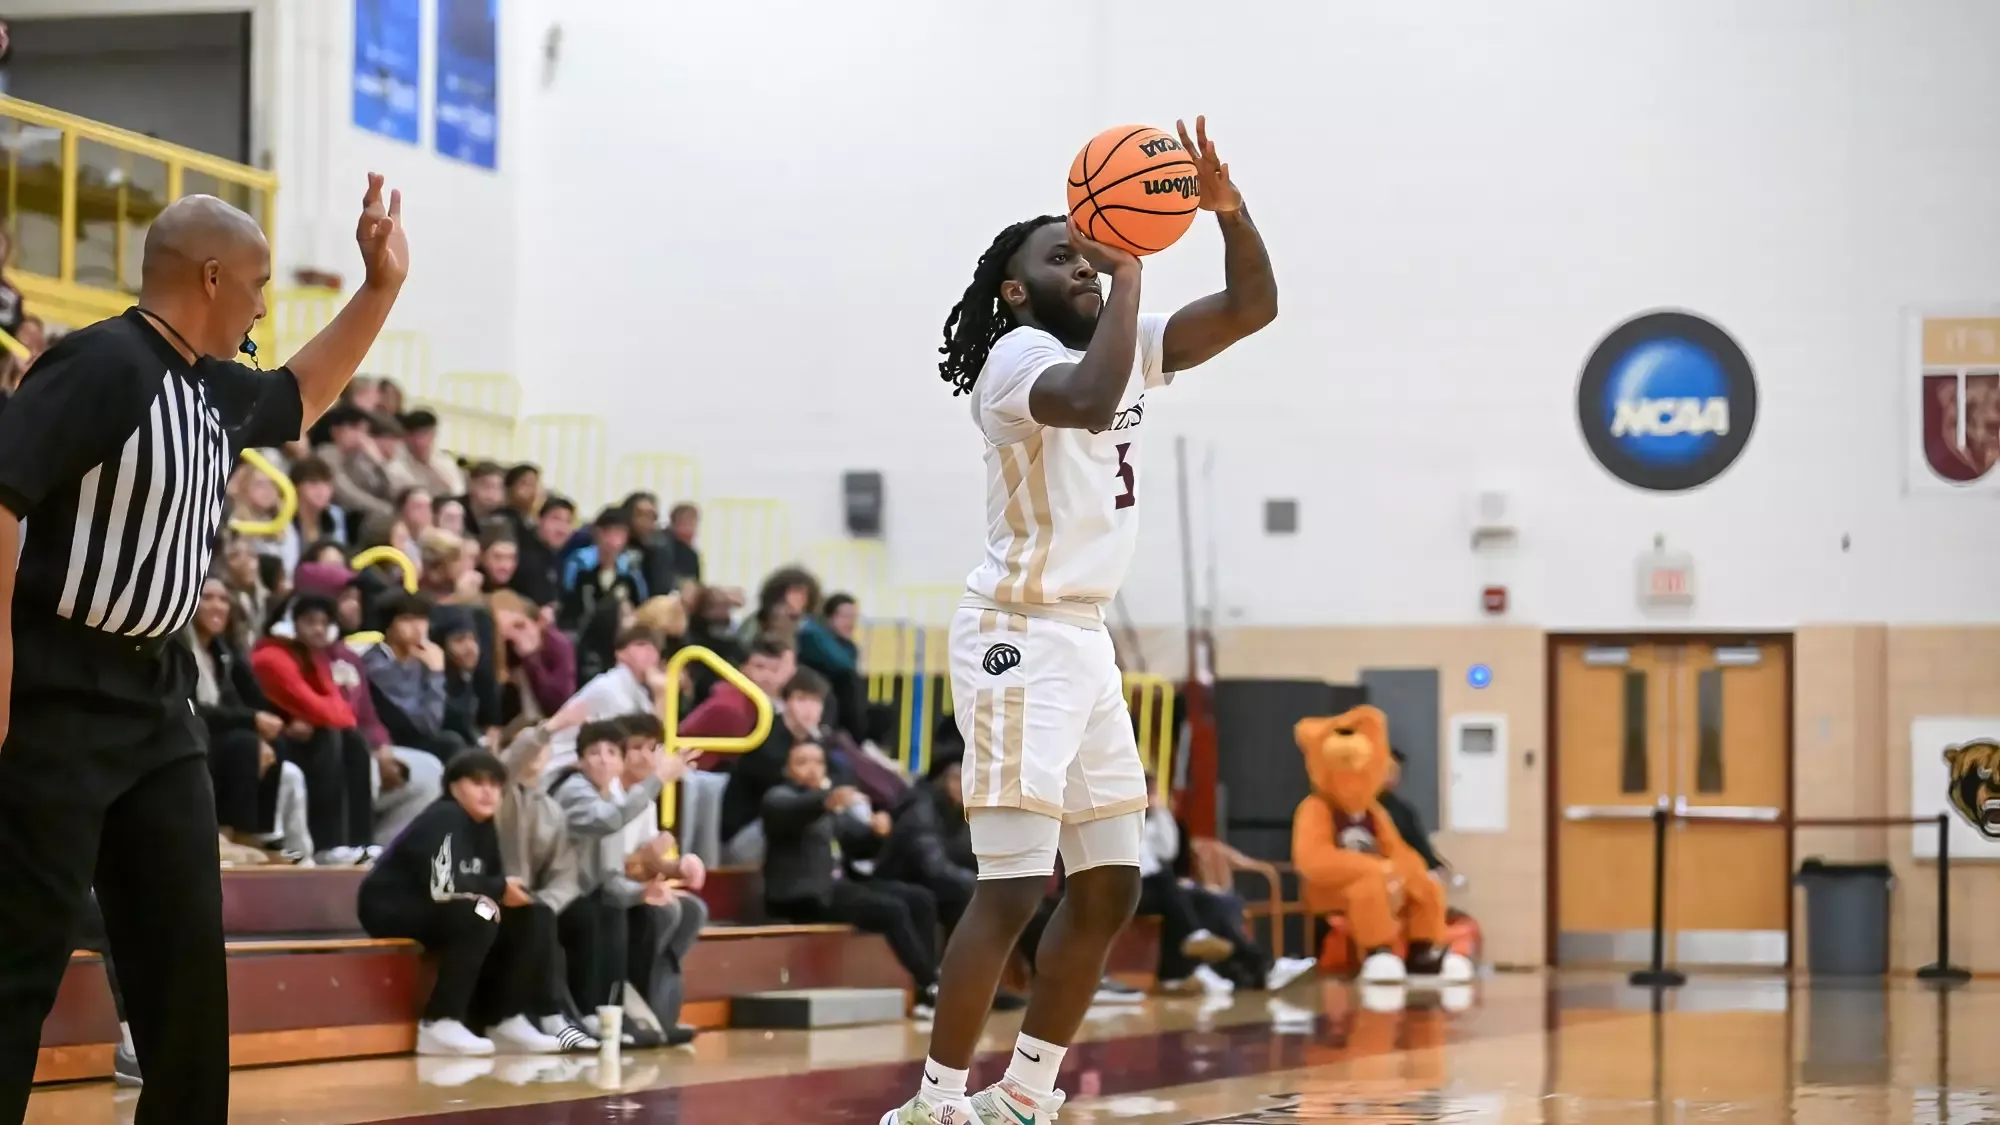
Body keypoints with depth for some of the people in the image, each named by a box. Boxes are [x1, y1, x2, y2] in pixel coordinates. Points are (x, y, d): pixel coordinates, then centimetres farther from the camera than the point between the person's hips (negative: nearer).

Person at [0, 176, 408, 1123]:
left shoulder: (216, 388, 12)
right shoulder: (102, 363, -16)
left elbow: (299, 399, 35)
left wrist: (382, 286, 26)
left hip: (157, 692, 9)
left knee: (187, 950, 10)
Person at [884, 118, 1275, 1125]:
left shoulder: (1122, 348, 14)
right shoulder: (1017, 356, -11)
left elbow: (1252, 307, 9)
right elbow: (1092, 401, -34)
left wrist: (1226, 208, -8)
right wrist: (1127, 267, -25)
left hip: (1086, 641, 9)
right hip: (1021, 638, -9)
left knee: (1109, 886, 9)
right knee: (1011, 890, -14)